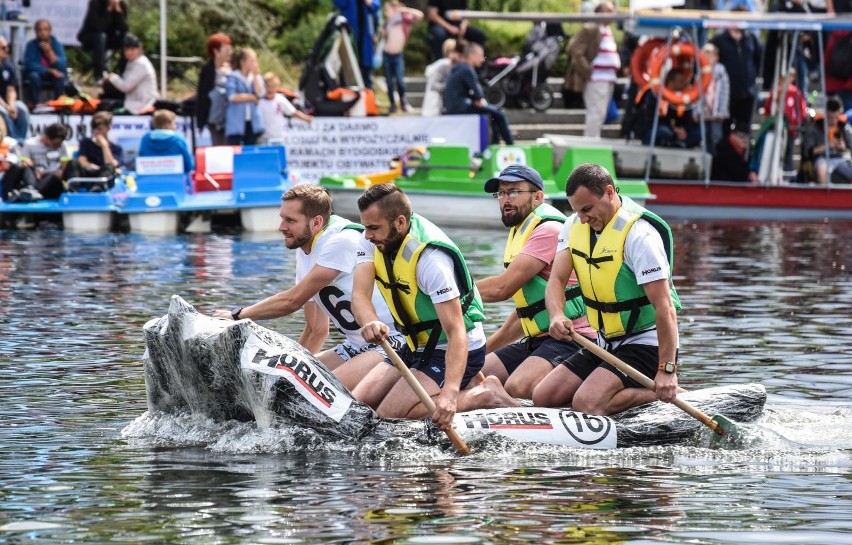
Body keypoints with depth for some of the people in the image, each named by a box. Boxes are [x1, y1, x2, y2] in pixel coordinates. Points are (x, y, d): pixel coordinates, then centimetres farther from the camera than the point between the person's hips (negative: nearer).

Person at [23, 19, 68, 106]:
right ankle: (33, 104, -25)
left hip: (53, 75, 1)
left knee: (60, 77, -32)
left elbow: (62, 66, -15)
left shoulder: (57, 44, -6)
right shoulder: (31, 45, -9)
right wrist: (49, 70, -25)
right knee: (34, 76, -35)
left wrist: (49, 51, -28)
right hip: (38, 73, -1)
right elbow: (30, 65, -17)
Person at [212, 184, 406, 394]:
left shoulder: (341, 241, -19)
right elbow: (316, 330, 18)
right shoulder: (304, 251, 11)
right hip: (354, 347, 9)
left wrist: (237, 315, -7)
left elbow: (293, 301, -18)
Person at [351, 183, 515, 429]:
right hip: (418, 347, 9)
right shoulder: (375, 241, -6)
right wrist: (370, 323, -45)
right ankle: (468, 387, 12)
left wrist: (450, 393, -47)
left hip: (454, 351, -9)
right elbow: (359, 295, -19)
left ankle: (484, 394, -7)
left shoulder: (430, 259, -28)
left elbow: (456, 332, -33)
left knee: (389, 414, -22)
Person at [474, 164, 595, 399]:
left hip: (570, 339, -10)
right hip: (538, 340, 10)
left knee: (518, 386, -32)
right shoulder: (520, 233, 20)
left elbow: (501, 288, -19)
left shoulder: (548, 230, -14)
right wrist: (487, 347, 22)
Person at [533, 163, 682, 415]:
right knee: (542, 397, 1)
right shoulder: (575, 226, 2)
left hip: (645, 345, -8)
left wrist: (667, 370, -31)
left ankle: (663, 388, -5)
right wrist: (557, 316, -30)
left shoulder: (639, 234, -22)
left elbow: (665, 308, -26)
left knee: (587, 403, -27)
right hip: (605, 343, 8)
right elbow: (556, 280, -6)